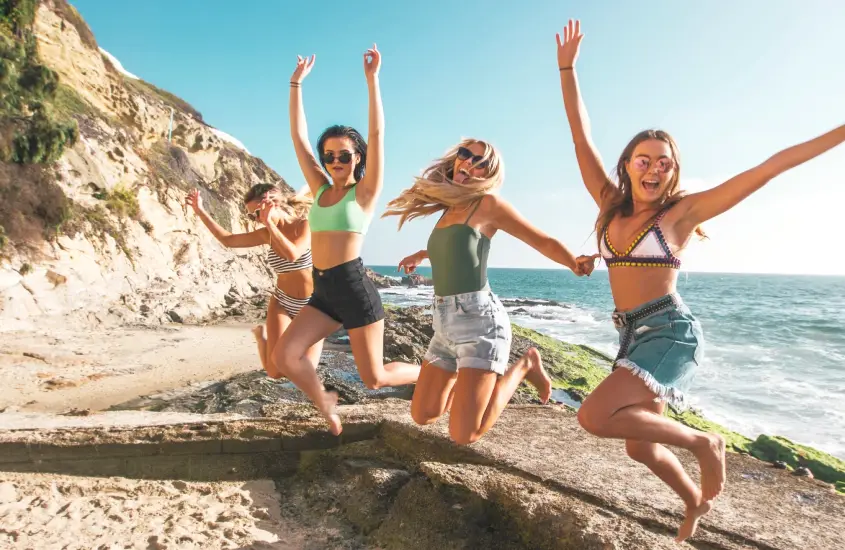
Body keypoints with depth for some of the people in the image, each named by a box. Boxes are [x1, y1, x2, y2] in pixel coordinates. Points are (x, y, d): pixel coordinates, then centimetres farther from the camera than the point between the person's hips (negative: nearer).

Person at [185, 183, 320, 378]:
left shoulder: (306, 224, -14)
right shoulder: (266, 234, 0)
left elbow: (292, 255, -32)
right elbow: (228, 240, 8)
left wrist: (269, 222, -29)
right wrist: (200, 211, 4)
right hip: (282, 303, 3)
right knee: (275, 372, -9)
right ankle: (260, 335, 25)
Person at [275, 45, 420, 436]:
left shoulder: (365, 191, -1)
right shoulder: (321, 189, 13)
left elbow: (377, 133, -10)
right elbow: (298, 137, 13)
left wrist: (372, 79, -14)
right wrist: (296, 83, 12)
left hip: (355, 289, -5)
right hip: (323, 292, 6)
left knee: (375, 378, 1)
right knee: (285, 356, -9)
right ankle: (324, 403, 19)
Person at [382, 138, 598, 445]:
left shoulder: (488, 202, -6)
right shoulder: (450, 206, 14)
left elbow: (542, 240, -7)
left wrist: (574, 263, -26)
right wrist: (421, 255, 46)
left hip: (479, 319, -7)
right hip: (444, 322, 8)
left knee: (463, 435, -8)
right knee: (422, 416, 13)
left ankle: (524, 366, 12)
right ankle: (476, 379, 32)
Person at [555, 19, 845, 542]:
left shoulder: (682, 211, -4)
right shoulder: (612, 205, 7)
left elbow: (770, 167, -5)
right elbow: (582, 138, 6)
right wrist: (567, 68, 4)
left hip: (672, 331, -6)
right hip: (635, 334, 6)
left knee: (596, 416, -24)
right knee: (640, 446, 14)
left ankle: (702, 443, -1)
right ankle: (696, 501, 43)